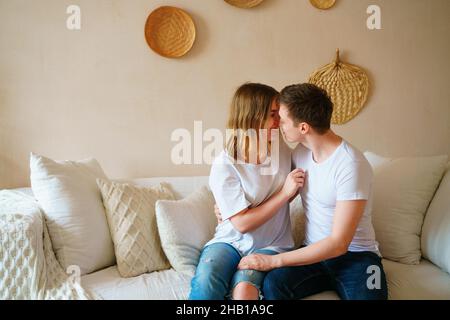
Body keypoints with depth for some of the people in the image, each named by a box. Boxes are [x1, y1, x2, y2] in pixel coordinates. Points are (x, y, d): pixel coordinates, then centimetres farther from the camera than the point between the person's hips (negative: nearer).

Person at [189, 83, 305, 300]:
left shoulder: (282, 150, 2)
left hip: (271, 245, 2)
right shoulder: (224, 166, -13)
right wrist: (284, 193, -15)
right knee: (205, 282, -33)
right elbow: (242, 224, -14)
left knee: (244, 288, -30)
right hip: (230, 241, -2)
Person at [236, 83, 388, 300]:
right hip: (314, 251, 5)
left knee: (366, 296, -34)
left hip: (355, 255, -4)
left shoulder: (351, 165, -20)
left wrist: (273, 260, -20)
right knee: (272, 284, -25)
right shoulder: (300, 152, 1)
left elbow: (338, 244, -21)